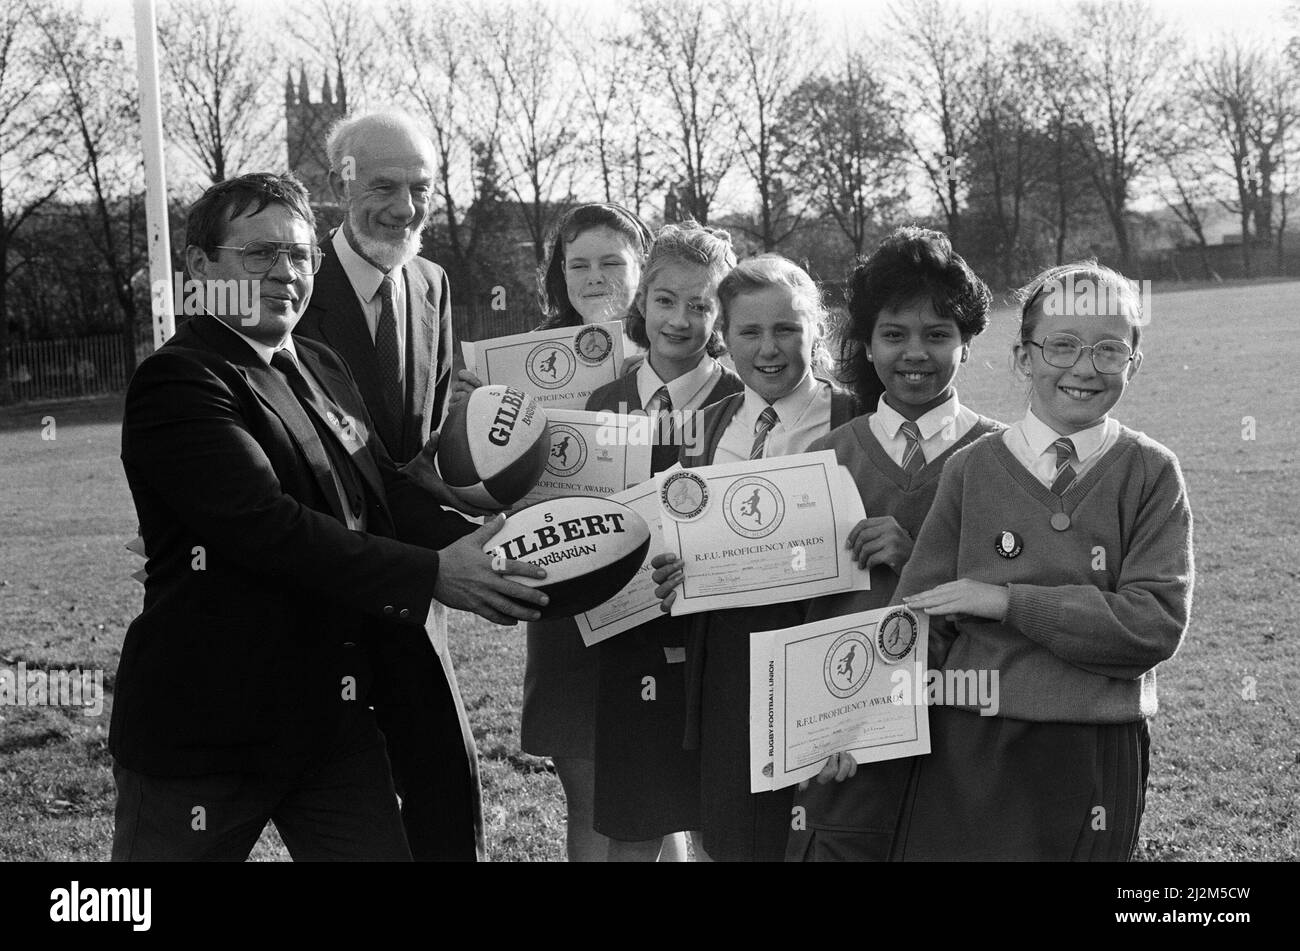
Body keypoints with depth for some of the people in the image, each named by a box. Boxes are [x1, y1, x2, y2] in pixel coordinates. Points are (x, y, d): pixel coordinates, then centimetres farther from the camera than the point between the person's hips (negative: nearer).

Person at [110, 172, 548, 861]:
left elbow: (385, 490, 6)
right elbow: (266, 523, -24)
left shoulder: (322, 368, 13)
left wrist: (480, 549, -11)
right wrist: (431, 576, -26)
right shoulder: (178, 383, -13)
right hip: (204, 729, -7)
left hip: (334, 720, 7)